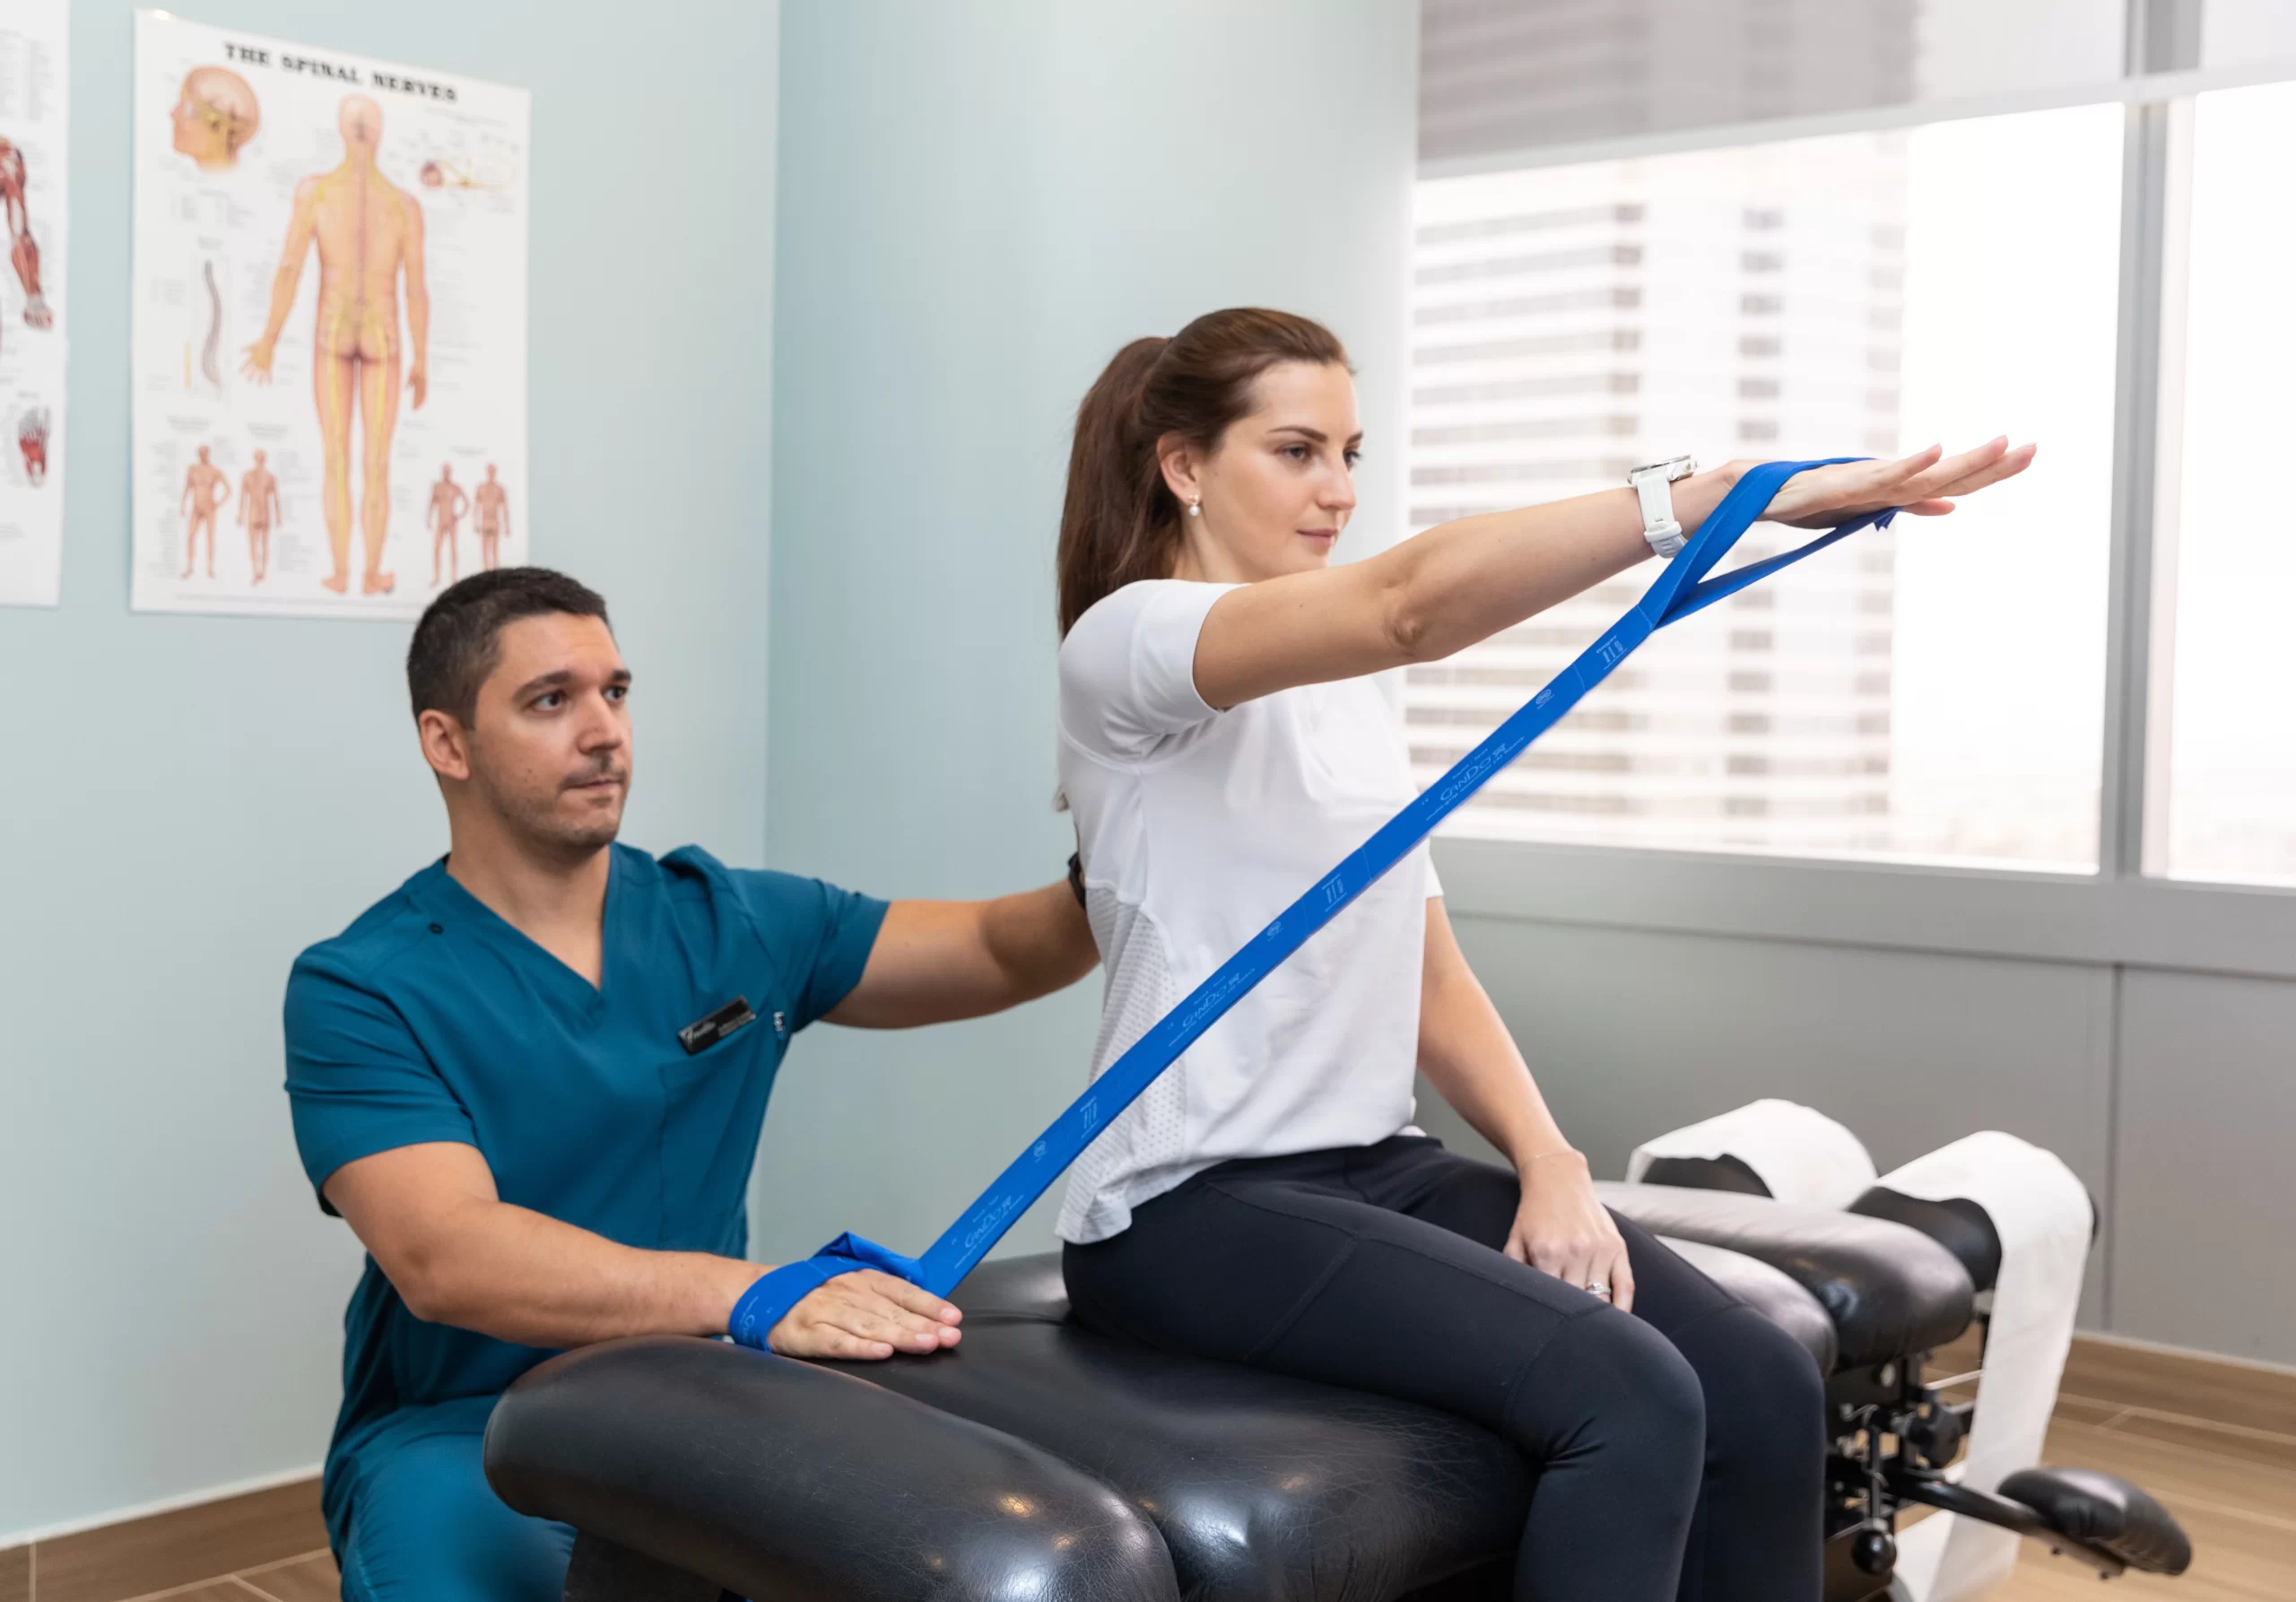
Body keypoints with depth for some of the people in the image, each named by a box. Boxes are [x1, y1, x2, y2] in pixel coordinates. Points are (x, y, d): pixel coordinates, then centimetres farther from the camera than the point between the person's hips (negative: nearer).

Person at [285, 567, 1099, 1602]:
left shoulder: (732, 926, 6)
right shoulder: (357, 991, -8)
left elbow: (998, 955, 8)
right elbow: (444, 1256, -23)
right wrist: (750, 1294, -38)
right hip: (459, 1439, -4)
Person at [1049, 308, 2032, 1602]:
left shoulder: (1350, 699, 18)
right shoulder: (1129, 643, -8)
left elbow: (1434, 978, 14)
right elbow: (1411, 605, -28)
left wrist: (1550, 1162, -4)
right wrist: (1738, 491, -35)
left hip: (1377, 1169, 7)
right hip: (1192, 1206, -7)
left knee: (1764, 1386, -14)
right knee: (1628, 1396, -27)